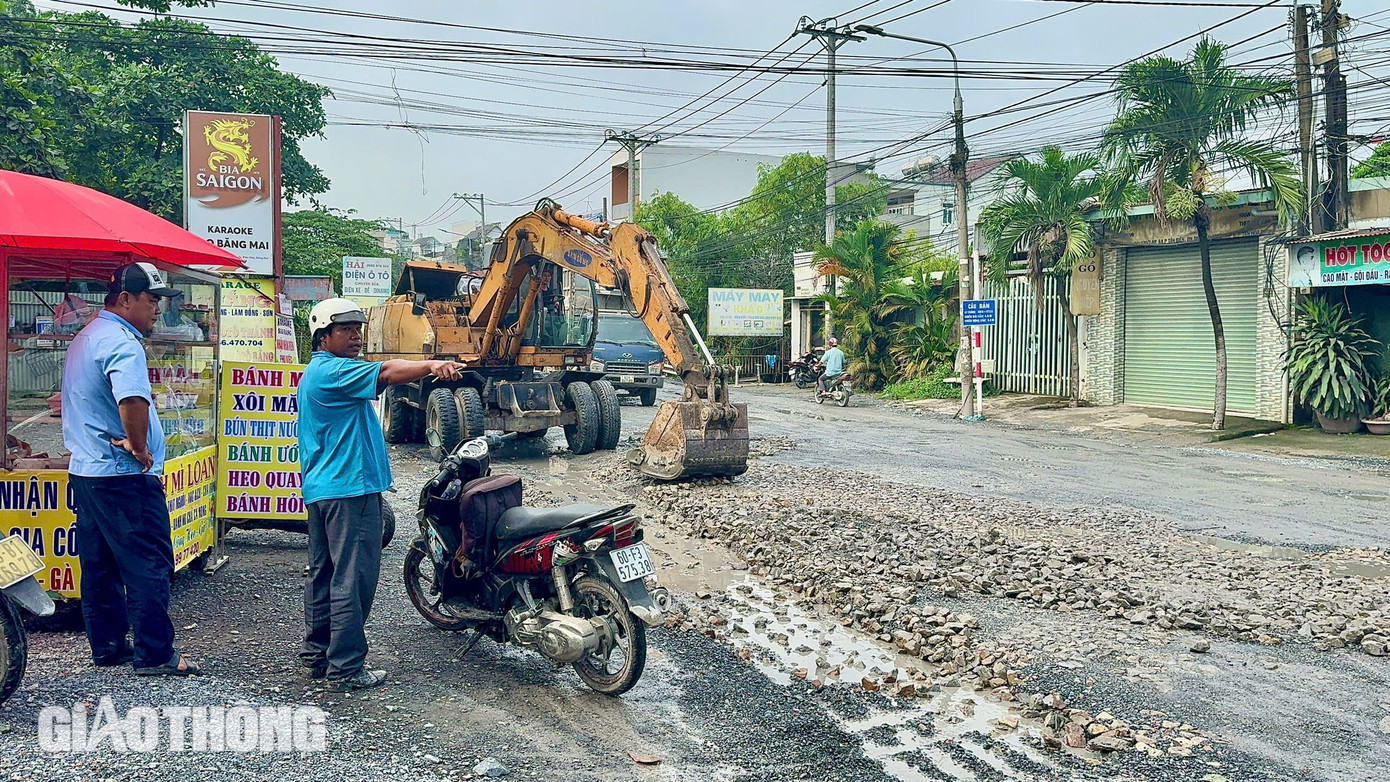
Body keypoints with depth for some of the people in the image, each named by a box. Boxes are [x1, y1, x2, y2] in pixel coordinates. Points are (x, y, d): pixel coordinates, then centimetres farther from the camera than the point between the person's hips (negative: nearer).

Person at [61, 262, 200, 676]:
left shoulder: (84, 338, 17)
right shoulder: (121, 343, -18)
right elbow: (132, 401, -36)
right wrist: (140, 447, -21)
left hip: (85, 469, 10)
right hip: (124, 475, -10)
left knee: (99, 566, 14)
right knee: (149, 565, -4)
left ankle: (107, 646, 23)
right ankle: (155, 654, 1)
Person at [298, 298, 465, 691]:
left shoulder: (317, 372, 20)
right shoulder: (333, 370, -14)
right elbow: (385, 373, -29)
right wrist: (432, 365, -42)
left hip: (321, 488, 11)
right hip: (349, 488, -11)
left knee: (323, 573, 16)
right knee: (352, 579, -7)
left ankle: (316, 655, 26)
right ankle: (346, 667, -3)